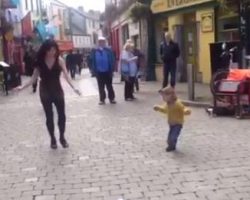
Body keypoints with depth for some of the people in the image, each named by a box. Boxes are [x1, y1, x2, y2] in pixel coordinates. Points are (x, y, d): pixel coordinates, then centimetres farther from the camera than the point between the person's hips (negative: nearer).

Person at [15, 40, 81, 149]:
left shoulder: (59, 60, -10)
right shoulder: (40, 61, -6)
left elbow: (66, 75, -18)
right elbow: (34, 77, -2)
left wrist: (73, 87, -32)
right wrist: (23, 86, -10)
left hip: (57, 91, 0)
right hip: (45, 92, 0)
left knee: (62, 115, 2)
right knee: (49, 116, 7)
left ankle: (62, 137, 21)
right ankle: (52, 139, 21)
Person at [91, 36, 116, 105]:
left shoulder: (108, 50, -6)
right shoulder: (94, 51, -3)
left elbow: (112, 61, -5)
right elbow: (92, 61, -1)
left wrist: (111, 71, -9)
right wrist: (94, 71, -5)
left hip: (107, 71, -1)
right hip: (99, 72, 1)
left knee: (109, 86, 9)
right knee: (101, 87, 9)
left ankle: (111, 99, 17)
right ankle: (102, 99, 17)